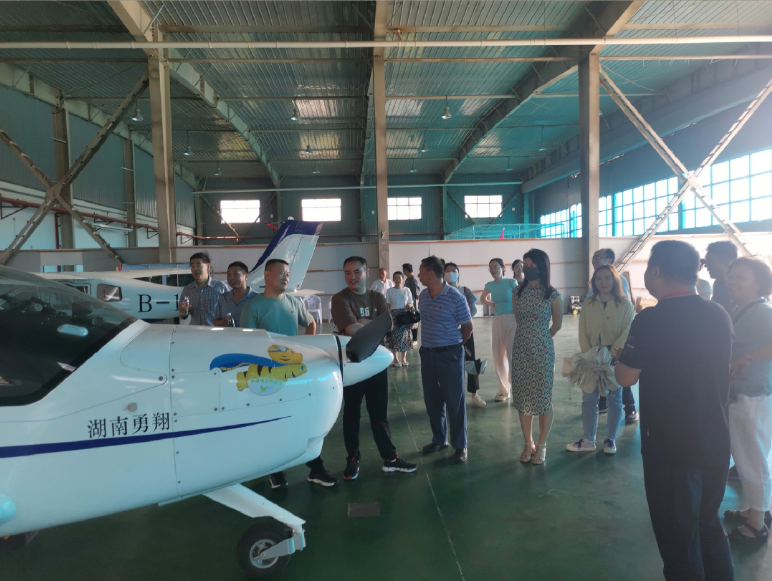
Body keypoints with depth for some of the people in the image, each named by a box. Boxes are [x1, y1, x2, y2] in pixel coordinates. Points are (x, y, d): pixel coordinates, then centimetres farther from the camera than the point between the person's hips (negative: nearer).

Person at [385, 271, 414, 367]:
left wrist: (409, 305, -11)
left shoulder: (407, 291, 8)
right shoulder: (389, 291, 4)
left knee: (405, 336, 0)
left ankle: (403, 358, 10)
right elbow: (388, 305, 2)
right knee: (394, 337, -4)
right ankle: (396, 359, 4)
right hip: (394, 314, -1)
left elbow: (411, 304, 12)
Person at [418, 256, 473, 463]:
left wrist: (455, 345, 6)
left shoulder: (455, 297, -14)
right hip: (427, 354, 6)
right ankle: (439, 439, 30)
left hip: (450, 354, -6)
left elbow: (467, 326, -5)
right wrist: (430, 343, 13)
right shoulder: (422, 296, 4)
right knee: (432, 399, 13)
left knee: (454, 400, 3)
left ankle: (460, 445, 16)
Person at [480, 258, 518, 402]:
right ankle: (503, 390, 23)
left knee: (513, 355, -9)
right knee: (498, 357, 9)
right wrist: (494, 305, 9)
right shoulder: (489, 285, 6)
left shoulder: (511, 282, -7)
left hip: (512, 320, -5)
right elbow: (482, 299, 25)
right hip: (497, 321, 5)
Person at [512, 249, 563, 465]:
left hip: (543, 352, -3)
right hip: (520, 351, 4)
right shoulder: (518, 293, 2)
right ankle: (528, 444, 23)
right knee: (523, 398, 9)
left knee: (543, 398, 5)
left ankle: (541, 445, 21)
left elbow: (557, 324, 6)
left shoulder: (553, 295, -7)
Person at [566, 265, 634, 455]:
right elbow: (583, 332, 2)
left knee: (614, 399, 10)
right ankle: (588, 440, 16)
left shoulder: (625, 304, -4)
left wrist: (613, 353, -21)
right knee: (588, 399, 5)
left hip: (615, 359, -2)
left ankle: (610, 439, 23)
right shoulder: (588, 304, 4)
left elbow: (627, 332, -11)